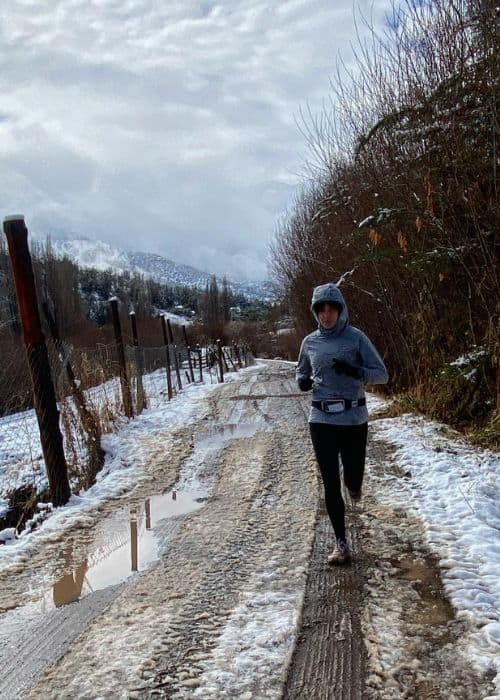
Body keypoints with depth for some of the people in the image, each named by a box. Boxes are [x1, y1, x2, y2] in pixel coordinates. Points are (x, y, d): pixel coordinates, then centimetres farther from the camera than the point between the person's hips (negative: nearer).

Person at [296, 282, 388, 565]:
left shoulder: (356, 337, -4)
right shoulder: (310, 342, 5)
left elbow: (382, 374, -3)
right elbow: (302, 371, 22)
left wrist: (354, 371, -21)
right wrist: (302, 381, -2)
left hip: (354, 418, -2)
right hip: (322, 420, 2)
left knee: (353, 480, 6)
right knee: (331, 484, 3)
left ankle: (353, 483, 46)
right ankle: (341, 544, 16)